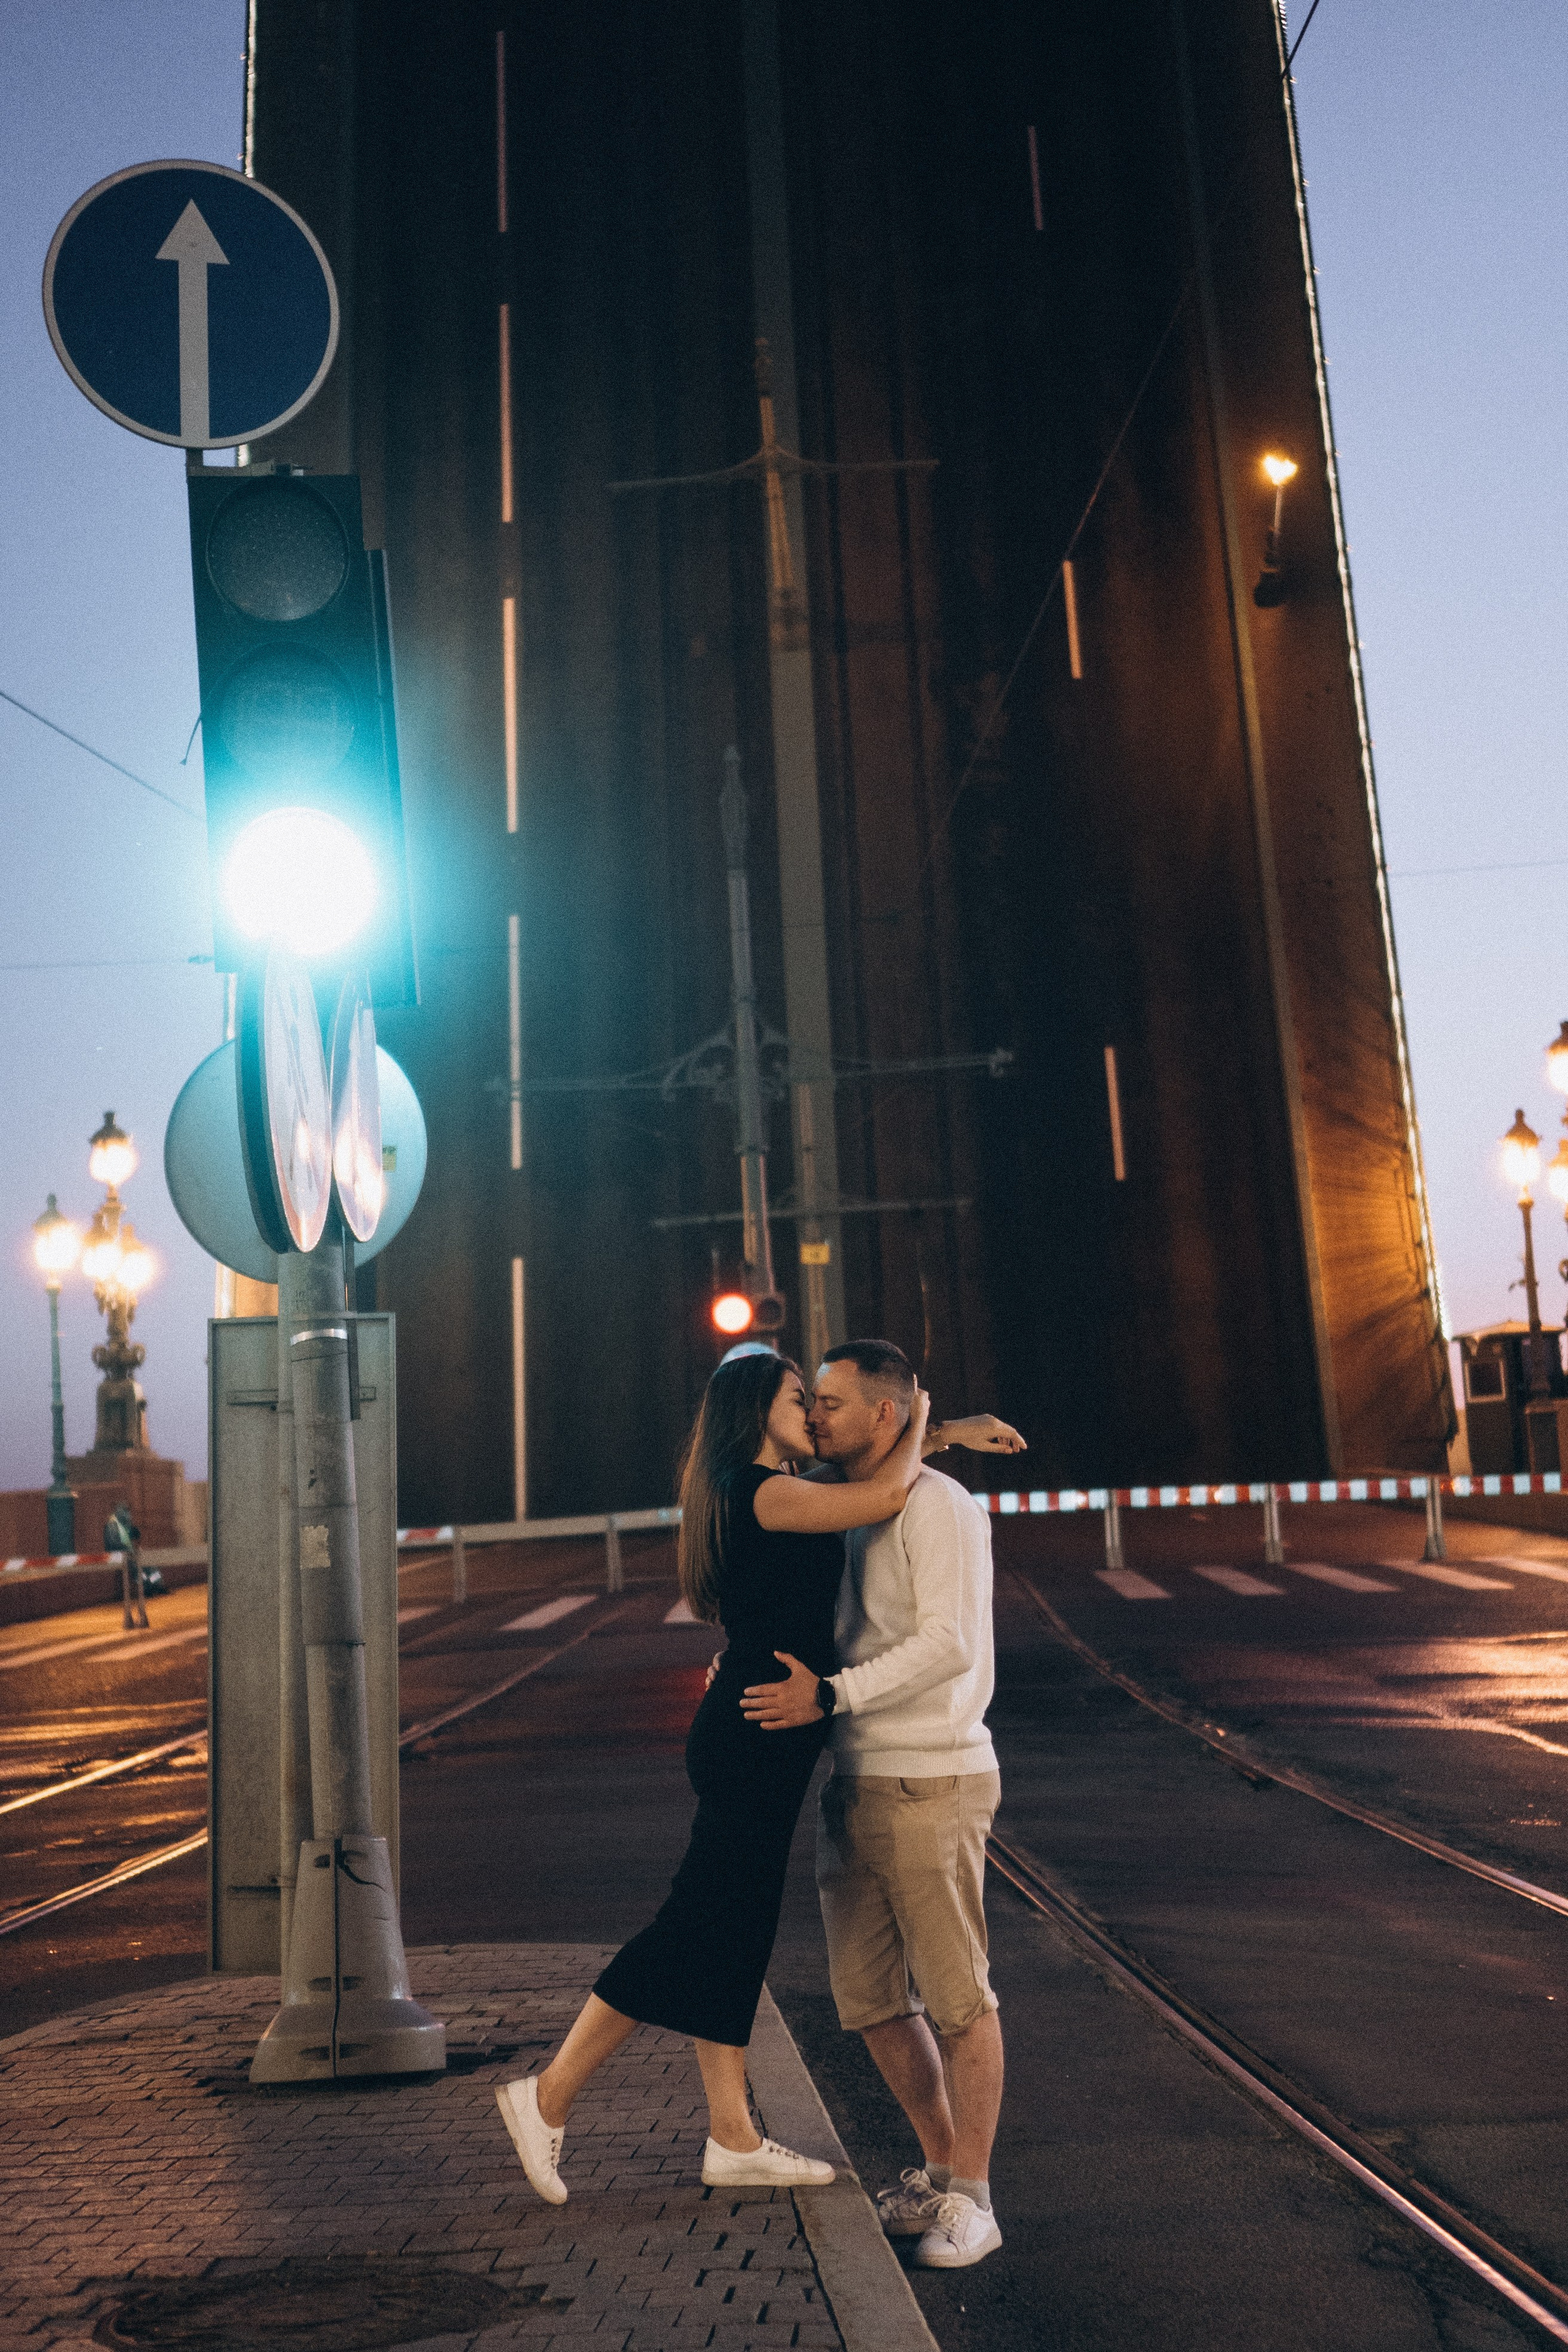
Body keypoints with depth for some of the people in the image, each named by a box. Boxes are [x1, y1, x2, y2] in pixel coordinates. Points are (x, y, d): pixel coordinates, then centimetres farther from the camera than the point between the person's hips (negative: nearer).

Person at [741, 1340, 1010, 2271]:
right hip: (855, 1784, 9)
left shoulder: (938, 1504, -11)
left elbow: (948, 1645, -21)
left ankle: (971, 2198, 13)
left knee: (957, 1997, 1)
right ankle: (943, 2168, 28)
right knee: (870, 2000, 12)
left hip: (932, 1783, -8)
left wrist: (829, 1696, -23)